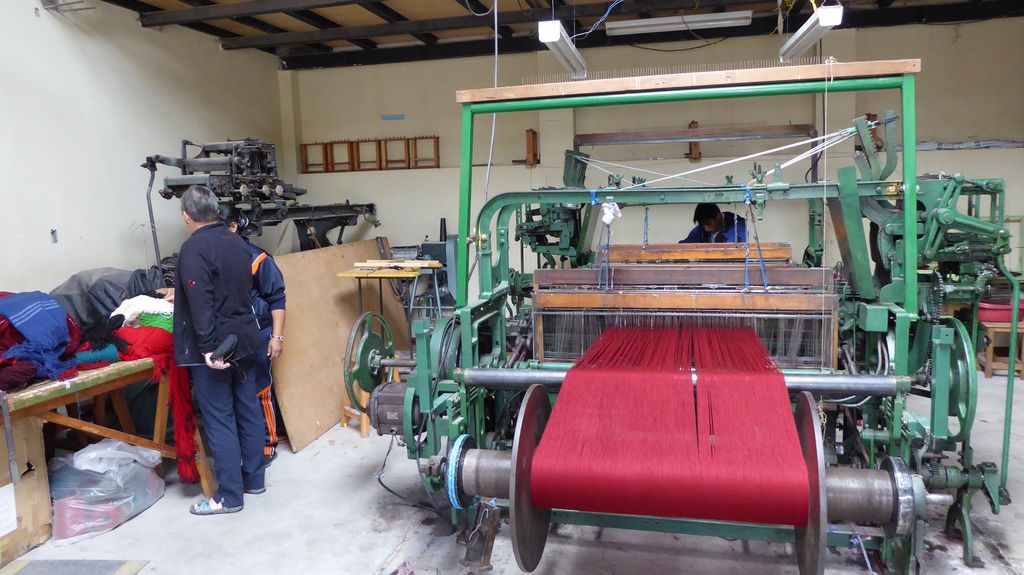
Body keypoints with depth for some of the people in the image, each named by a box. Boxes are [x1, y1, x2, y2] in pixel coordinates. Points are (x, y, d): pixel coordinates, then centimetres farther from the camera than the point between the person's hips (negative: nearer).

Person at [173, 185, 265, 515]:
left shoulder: (194, 249, -15)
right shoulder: (236, 242, 9)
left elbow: (201, 304, -23)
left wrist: (208, 349, -24)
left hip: (215, 349, -8)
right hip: (245, 341, 8)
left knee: (219, 421, 0)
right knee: (248, 411, 14)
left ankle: (229, 496, 8)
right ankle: (254, 479, 26)